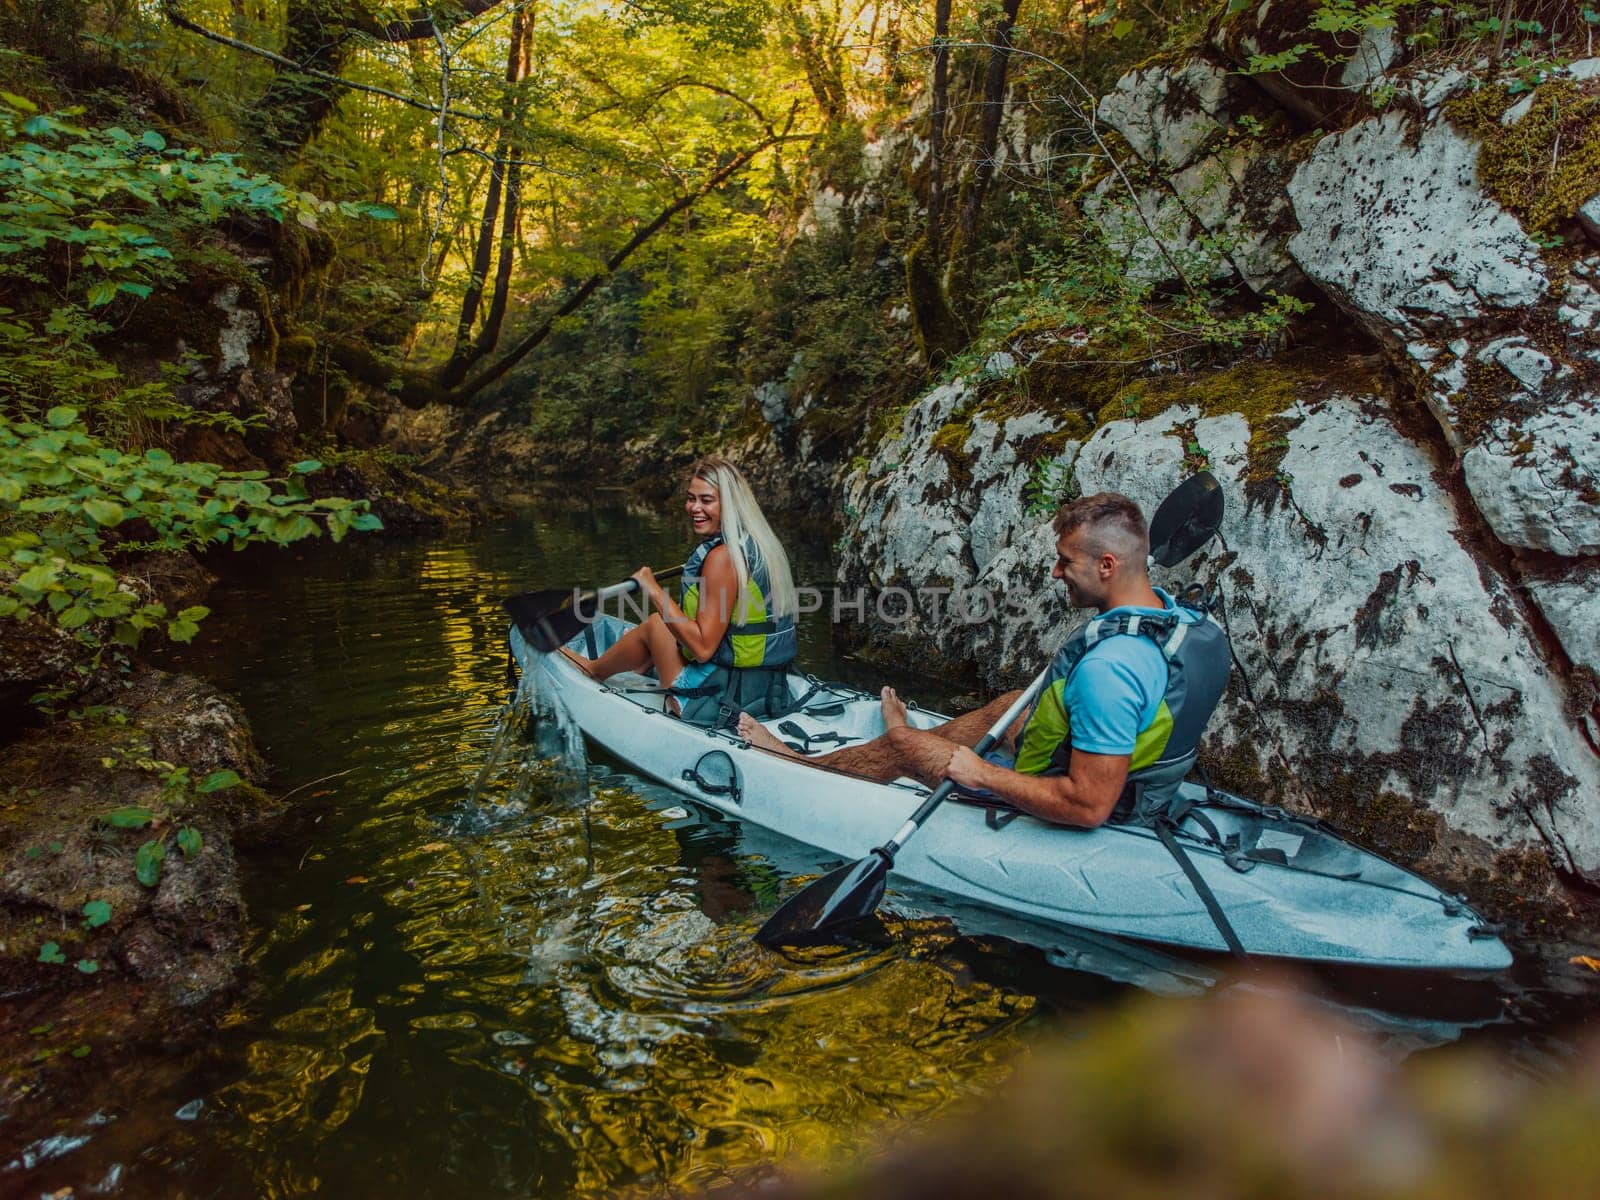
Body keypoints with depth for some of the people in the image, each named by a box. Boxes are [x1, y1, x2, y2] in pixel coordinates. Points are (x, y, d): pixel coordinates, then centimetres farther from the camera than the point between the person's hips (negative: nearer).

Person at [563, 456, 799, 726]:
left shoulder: (723, 557, -21)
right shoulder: (760, 545, 7)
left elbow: (703, 647, -23)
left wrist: (656, 592, -16)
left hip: (719, 700, -9)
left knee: (654, 625, 9)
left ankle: (593, 670, 36)